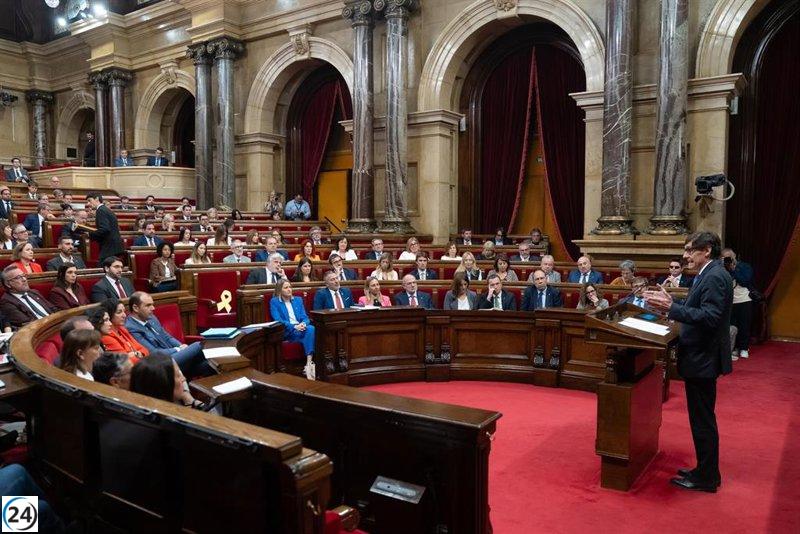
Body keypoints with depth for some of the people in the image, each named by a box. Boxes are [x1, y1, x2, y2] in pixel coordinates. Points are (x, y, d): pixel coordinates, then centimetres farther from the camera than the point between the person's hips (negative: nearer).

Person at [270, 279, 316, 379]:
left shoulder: (298, 300, 20)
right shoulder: (274, 302, 7)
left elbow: (305, 317, 12)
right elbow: (278, 321, -6)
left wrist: (303, 324, -14)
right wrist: (294, 327, -20)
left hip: (301, 327, 4)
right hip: (287, 332, -4)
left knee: (311, 328, -33)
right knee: (309, 332, -33)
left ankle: (309, 363, -42)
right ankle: (309, 364, -35)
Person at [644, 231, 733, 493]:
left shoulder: (715, 277, -19)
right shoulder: (709, 274, 12)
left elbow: (709, 317, -27)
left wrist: (671, 308, -28)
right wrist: (671, 303, 1)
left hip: (703, 359, -10)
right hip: (701, 356, 10)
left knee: (702, 420, 2)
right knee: (702, 419, 19)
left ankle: (706, 478, 15)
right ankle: (705, 470, 31)